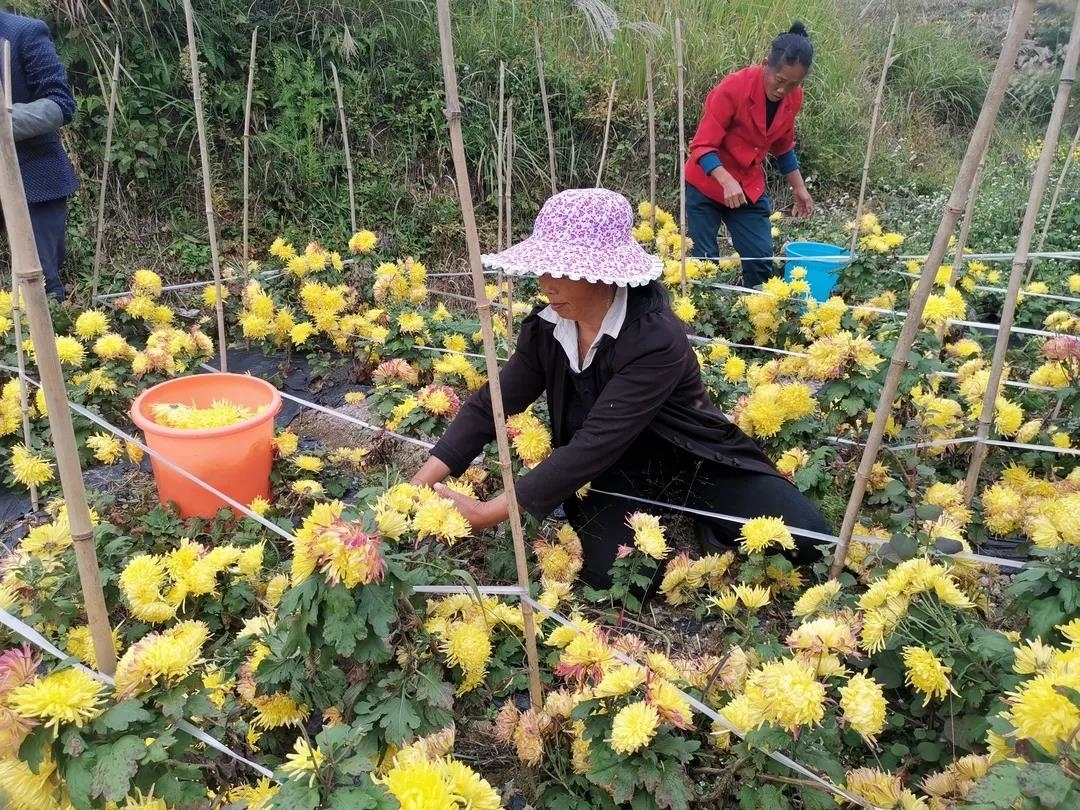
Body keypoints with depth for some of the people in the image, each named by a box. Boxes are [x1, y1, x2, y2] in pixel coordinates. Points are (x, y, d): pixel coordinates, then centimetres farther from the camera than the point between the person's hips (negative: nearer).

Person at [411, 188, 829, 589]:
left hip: (694, 465, -3)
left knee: (806, 537, -20)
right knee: (608, 576, -23)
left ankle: (695, 524, 9)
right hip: (618, 476, 4)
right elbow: (490, 404, -10)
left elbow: (596, 442, -37)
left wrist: (488, 513, -38)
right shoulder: (545, 329, -11)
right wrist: (421, 484, -23)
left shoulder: (657, 339, -31)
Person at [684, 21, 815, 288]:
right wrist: (727, 181, -40)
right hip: (706, 186, -5)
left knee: (762, 261, 1)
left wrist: (799, 189, 14)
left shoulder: (793, 98, -4)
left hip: (750, 188, 5)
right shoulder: (734, 88, -23)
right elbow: (702, 146, -24)